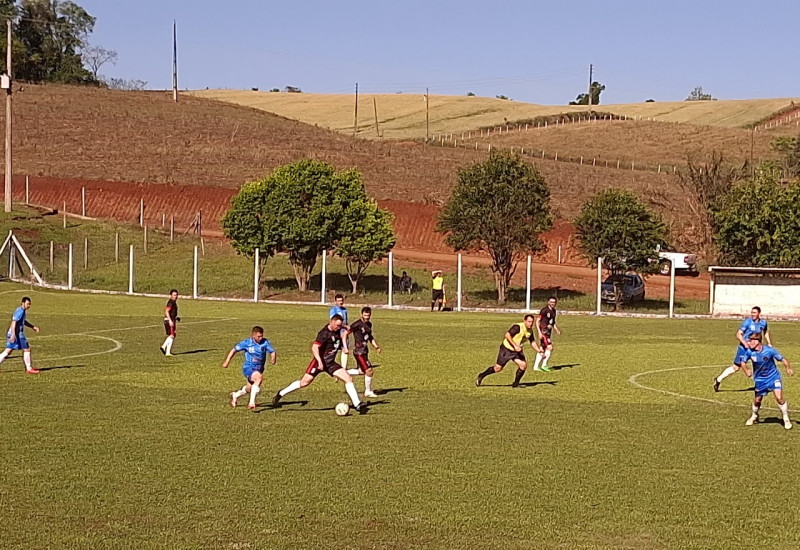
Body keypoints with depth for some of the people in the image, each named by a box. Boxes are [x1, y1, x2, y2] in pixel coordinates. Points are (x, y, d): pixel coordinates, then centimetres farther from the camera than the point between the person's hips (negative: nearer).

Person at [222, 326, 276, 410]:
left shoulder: (265, 342, -7)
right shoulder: (246, 343, -11)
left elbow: (272, 352, -11)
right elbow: (234, 350, 0)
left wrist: (273, 359, -33)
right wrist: (227, 362, -4)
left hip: (259, 369, 5)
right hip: (248, 368, -5)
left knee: (250, 389, 22)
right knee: (259, 377, -35)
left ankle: (235, 395, 54)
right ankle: (252, 402, -35)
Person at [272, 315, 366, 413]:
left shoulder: (337, 331, 3)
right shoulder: (325, 333, -19)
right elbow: (314, 347, -28)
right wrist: (319, 361, -37)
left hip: (330, 363, 6)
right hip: (320, 362, -6)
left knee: (348, 379, -6)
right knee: (304, 382, -6)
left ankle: (357, 405, -5)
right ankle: (280, 394, 11)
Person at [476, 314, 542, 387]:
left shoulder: (530, 331, 0)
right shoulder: (518, 327, -24)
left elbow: (532, 342, 15)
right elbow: (507, 335, -31)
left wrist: (538, 350, 2)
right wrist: (515, 345, -35)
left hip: (517, 350, 6)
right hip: (506, 348, -6)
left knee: (523, 365, -13)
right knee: (498, 368, -2)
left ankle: (515, 384, 5)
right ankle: (481, 376, 19)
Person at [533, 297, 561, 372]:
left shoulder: (553, 311, 12)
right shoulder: (544, 310, -14)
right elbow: (537, 321, -16)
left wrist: (557, 330, 9)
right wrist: (539, 332, -23)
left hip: (548, 332, 9)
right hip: (543, 331, -9)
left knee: (542, 349, 10)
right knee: (550, 348, -14)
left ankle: (536, 366, 15)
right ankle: (544, 365, -4)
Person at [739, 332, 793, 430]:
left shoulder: (769, 350, -23)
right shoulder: (749, 351, -16)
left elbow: (782, 359, -13)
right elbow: (743, 362, -4)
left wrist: (788, 368, -28)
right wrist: (746, 371, -24)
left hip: (773, 377, -3)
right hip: (760, 379, 3)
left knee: (779, 397, -15)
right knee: (757, 400, 11)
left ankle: (786, 419, 2)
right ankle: (754, 417, 40)